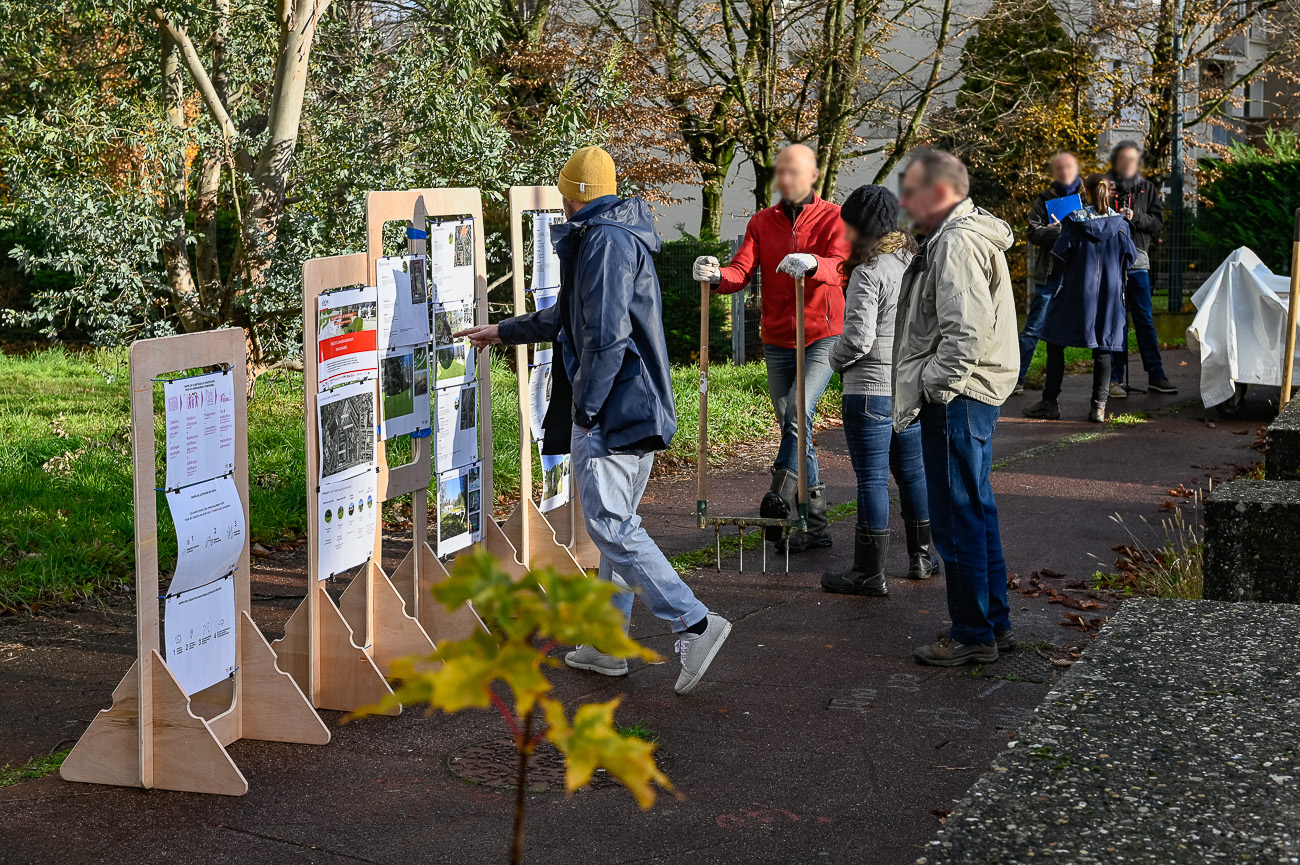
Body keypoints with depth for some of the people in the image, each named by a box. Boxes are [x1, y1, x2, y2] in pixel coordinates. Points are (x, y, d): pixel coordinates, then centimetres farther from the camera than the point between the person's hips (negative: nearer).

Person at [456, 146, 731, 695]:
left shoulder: (605, 240, -13)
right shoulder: (623, 238, 21)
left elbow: (604, 335, -22)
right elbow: (570, 318, 34)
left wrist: (584, 409, -16)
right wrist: (503, 331, 42)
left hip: (611, 410, -10)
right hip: (640, 412, 10)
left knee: (611, 526, -11)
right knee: (616, 525, 13)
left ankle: (694, 624, -16)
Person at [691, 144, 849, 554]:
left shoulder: (832, 217, -1)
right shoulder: (762, 222, 10)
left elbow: (839, 266, -19)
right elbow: (742, 270, -3)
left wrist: (812, 264, -42)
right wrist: (717, 275, -26)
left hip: (822, 337, -4)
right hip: (777, 341, 4)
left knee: (798, 413, -23)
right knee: (793, 426, 6)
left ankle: (780, 497, -18)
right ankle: (816, 522, 12)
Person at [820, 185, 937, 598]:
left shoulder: (868, 273, -17)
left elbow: (858, 337, -22)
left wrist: (836, 359, -3)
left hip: (871, 389, -8)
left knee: (872, 479, -3)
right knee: (912, 471, 18)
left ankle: (869, 573, 2)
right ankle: (921, 556, 29)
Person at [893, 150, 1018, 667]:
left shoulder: (957, 242, -17)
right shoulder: (957, 235, 18)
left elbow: (968, 329, -27)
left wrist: (936, 385, -19)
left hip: (955, 400, -11)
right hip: (971, 396, 11)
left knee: (957, 520, -4)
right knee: (977, 511, 17)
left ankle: (973, 635, 3)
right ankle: (995, 623, 26)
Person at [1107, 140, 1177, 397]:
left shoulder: (1147, 188, 13)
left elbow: (1157, 222, 7)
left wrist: (1135, 216, -10)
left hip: (1137, 261, 2)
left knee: (1145, 320, 4)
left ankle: (1156, 375, 8)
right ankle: (1116, 378, 3)